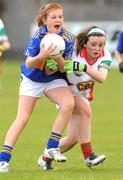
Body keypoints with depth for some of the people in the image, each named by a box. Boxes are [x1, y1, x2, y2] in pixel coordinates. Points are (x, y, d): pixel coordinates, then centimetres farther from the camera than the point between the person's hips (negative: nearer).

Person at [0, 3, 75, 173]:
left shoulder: (68, 38, -15)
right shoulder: (38, 36, -22)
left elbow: (63, 69, -12)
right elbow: (28, 64, -21)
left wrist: (58, 58, -34)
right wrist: (41, 56, -41)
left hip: (54, 79, 2)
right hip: (32, 80, -2)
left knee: (69, 103, -24)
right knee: (22, 118, -10)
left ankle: (52, 148, -12)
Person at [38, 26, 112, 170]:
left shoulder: (105, 56, -17)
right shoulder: (73, 51, -26)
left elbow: (101, 78, -35)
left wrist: (83, 67, -52)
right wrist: (51, 66, -49)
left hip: (83, 97, 5)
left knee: (73, 138, 0)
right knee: (85, 109, -34)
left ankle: (45, 158, 24)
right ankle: (88, 155, -32)